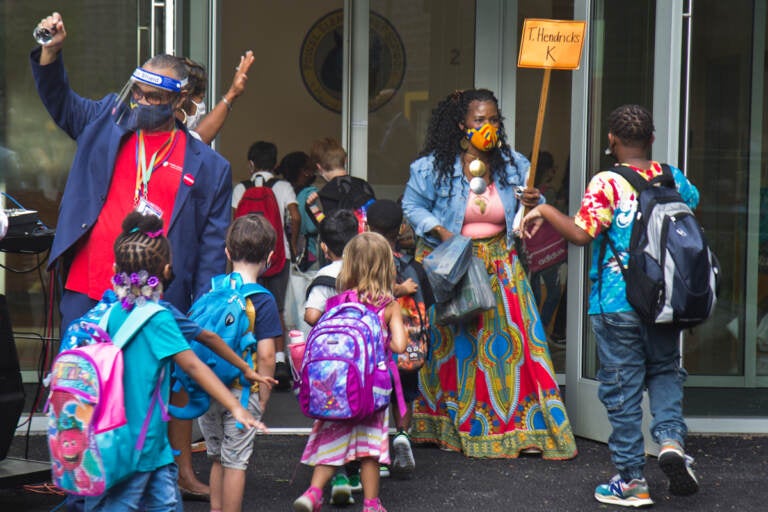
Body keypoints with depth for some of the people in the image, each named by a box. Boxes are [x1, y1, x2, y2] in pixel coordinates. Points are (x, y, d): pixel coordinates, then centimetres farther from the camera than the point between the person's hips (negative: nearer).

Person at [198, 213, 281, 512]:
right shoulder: (263, 300, -12)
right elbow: (265, 355, -16)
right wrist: (263, 396, -6)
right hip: (242, 390, -5)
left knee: (218, 458, 19)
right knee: (235, 462, 5)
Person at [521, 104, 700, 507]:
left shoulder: (607, 183, -12)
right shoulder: (674, 179, 4)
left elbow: (581, 234, -19)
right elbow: (692, 207, 23)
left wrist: (544, 210, -9)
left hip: (616, 305, -4)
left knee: (621, 389, 4)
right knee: (665, 372, 22)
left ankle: (631, 481, 8)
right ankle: (670, 437, -4)